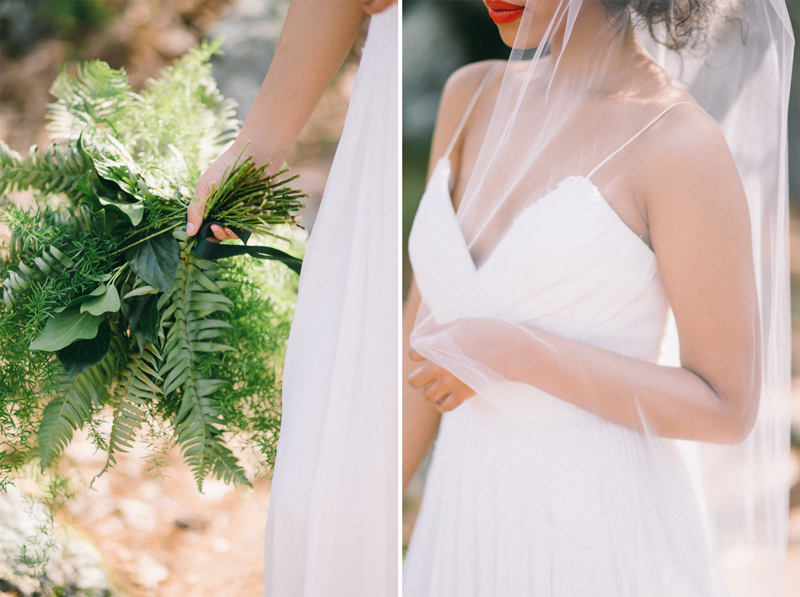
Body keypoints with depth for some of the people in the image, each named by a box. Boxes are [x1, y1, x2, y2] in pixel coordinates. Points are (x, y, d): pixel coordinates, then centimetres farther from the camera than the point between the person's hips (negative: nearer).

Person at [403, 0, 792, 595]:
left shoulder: (687, 144, -13)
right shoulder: (475, 98, 6)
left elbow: (728, 410, -11)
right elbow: (425, 333, 10)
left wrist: (513, 354, -17)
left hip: (605, 549, -6)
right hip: (476, 537, 6)